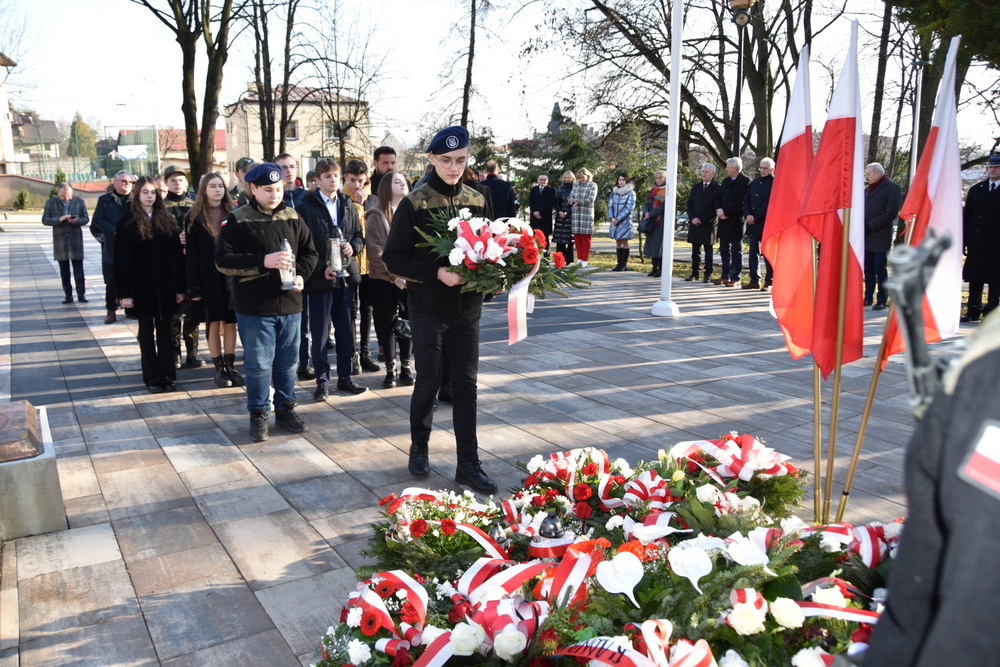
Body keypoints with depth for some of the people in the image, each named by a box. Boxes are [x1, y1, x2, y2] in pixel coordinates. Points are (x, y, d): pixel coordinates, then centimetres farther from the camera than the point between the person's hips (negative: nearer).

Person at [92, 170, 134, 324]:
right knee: (111, 282, 6)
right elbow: (98, 220, -5)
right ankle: (111, 311, 14)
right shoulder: (104, 200, 5)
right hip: (111, 249, 0)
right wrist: (115, 232, -19)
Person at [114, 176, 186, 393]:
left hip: (165, 287, 2)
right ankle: (151, 378, 15)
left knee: (165, 332, 8)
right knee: (147, 333, 8)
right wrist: (125, 292, -11)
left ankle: (167, 376, 16)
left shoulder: (167, 221, 5)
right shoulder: (129, 223, -3)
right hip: (142, 287, -2)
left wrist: (180, 287, -1)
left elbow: (177, 255, 4)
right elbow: (121, 260, -6)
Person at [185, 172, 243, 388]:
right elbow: (191, 254, -4)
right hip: (209, 278, -2)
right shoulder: (195, 217, 0)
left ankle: (230, 367, 14)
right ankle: (219, 369, 13)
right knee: (214, 323, 5)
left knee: (230, 323, 5)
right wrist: (194, 286, -10)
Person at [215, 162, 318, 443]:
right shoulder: (237, 219, -5)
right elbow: (223, 260, -11)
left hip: (289, 305, 4)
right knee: (258, 364, 4)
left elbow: (309, 252, 12)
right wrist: (264, 261, -21)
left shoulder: (292, 217, 7)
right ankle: (258, 414, 20)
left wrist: (301, 274, -8)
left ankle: (285, 408, 29)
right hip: (254, 308, -4)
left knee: (287, 362, 13)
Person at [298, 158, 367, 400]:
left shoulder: (348, 206, 11)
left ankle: (345, 377, 20)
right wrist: (321, 268, -17)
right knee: (320, 332, 2)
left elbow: (359, 235, 13)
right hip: (320, 278, -4)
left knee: (345, 330, 9)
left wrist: (352, 247, -9)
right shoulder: (307, 207, -3)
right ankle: (322, 380, 12)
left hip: (347, 275, 4)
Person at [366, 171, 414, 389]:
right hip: (384, 280, -2)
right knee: (387, 323, 4)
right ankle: (390, 369, 15)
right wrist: (393, 276, -13)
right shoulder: (377, 215, -1)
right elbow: (375, 251, -7)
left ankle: (406, 367, 18)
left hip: (410, 278, 3)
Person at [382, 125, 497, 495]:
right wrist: (437, 273, -21)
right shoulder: (414, 203, -7)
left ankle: (469, 464, 14)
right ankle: (419, 448, 30)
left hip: (467, 309, 4)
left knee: (466, 385, 6)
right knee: (428, 382, 7)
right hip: (428, 308, -3)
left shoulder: (477, 200, 6)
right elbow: (394, 258, -8)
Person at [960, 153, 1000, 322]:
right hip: (977, 243, 3)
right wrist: (963, 241, 3)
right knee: (975, 277, 5)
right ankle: (973, 311, 11)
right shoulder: (976, 190, 12)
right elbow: (966, 217, 10)